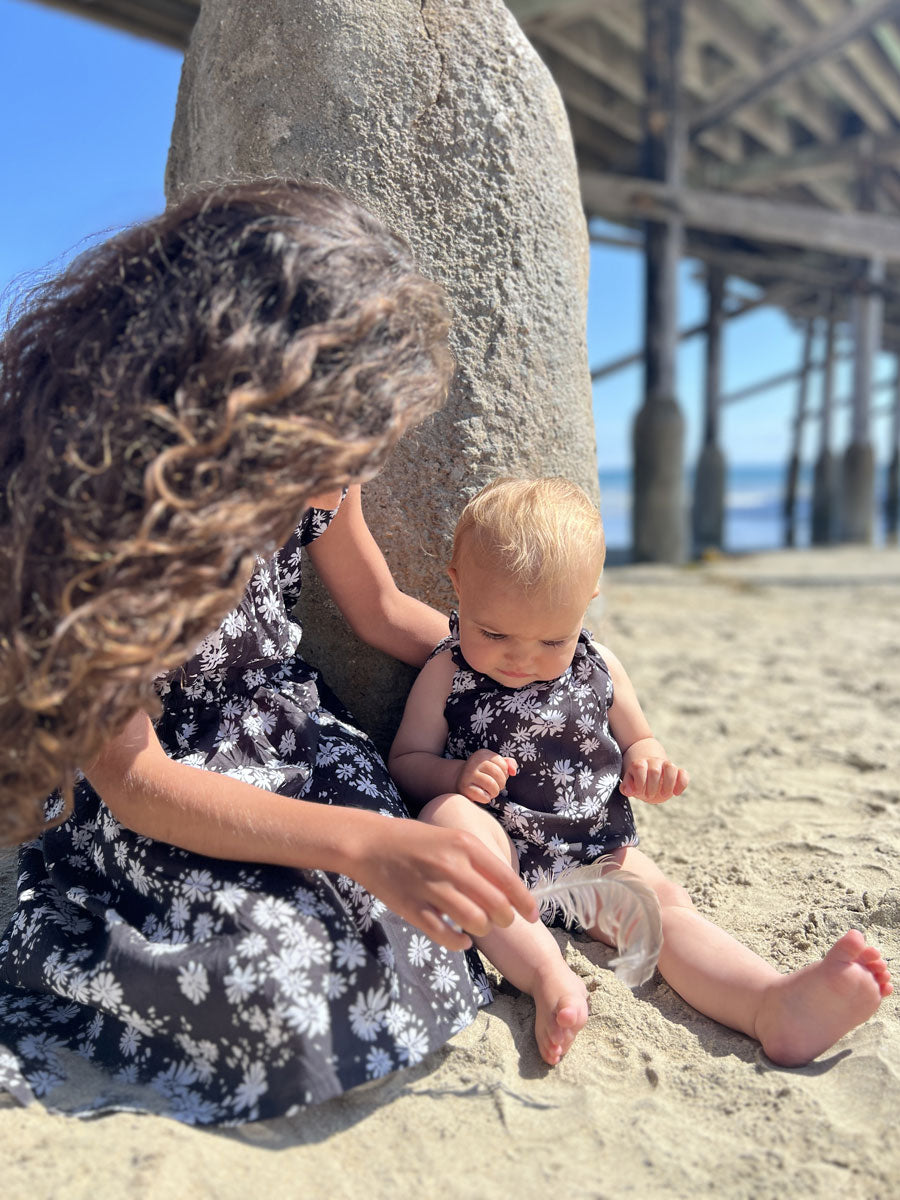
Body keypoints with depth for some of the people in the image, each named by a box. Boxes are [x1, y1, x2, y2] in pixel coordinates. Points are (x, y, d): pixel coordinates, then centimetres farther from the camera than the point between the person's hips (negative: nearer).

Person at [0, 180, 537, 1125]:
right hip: (144, 812, -2)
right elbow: (127, 775, -24)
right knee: (268, 984, -28)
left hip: (286, 744, 3)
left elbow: (382, 610, 7)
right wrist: (362, 843, -36)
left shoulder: (310, 461, -10)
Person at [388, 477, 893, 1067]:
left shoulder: (599, 669, 5)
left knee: (664, 901, -23)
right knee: (448, 814, -33)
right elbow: (405, 762, -1)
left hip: (595, 853, 3)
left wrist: (647, 764, -7)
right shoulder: (447, 675, -3)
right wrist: (458, 776, -24)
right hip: (499, 853, -2)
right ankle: (548, 977, -41)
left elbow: (638, 740, 19)